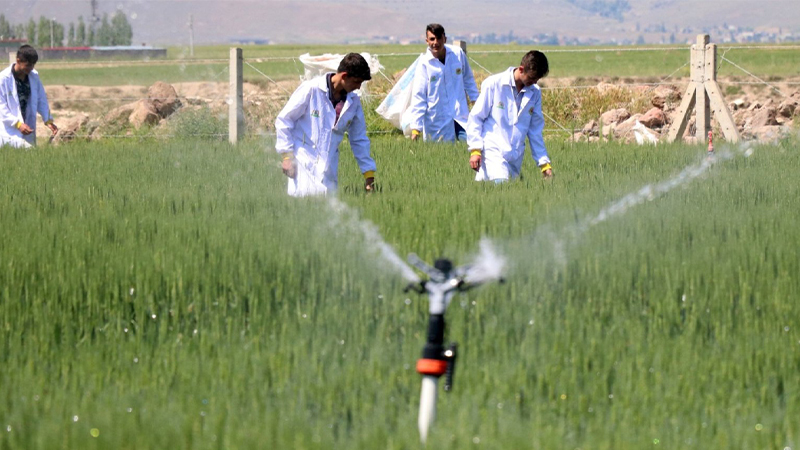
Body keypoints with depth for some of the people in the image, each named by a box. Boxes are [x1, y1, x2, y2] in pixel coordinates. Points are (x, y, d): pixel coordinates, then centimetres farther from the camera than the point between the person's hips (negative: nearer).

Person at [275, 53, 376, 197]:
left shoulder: (353, 102, 7)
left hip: (328, 168, 5)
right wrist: (287, 155, -8)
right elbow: (283, 120, -3)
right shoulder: (311, 89, -8)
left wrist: (369, 174, 15)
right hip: (304, 162, -5)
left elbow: (359, 139, 17)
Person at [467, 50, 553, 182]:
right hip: (493, 151, -6)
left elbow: (535, 131, 16)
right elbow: (475, 118, -2)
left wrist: (544, 163, 12)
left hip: (515, 156, 6)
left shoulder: (534, 93, 9)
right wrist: (475, 150, -9)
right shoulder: (494, 84, -5)